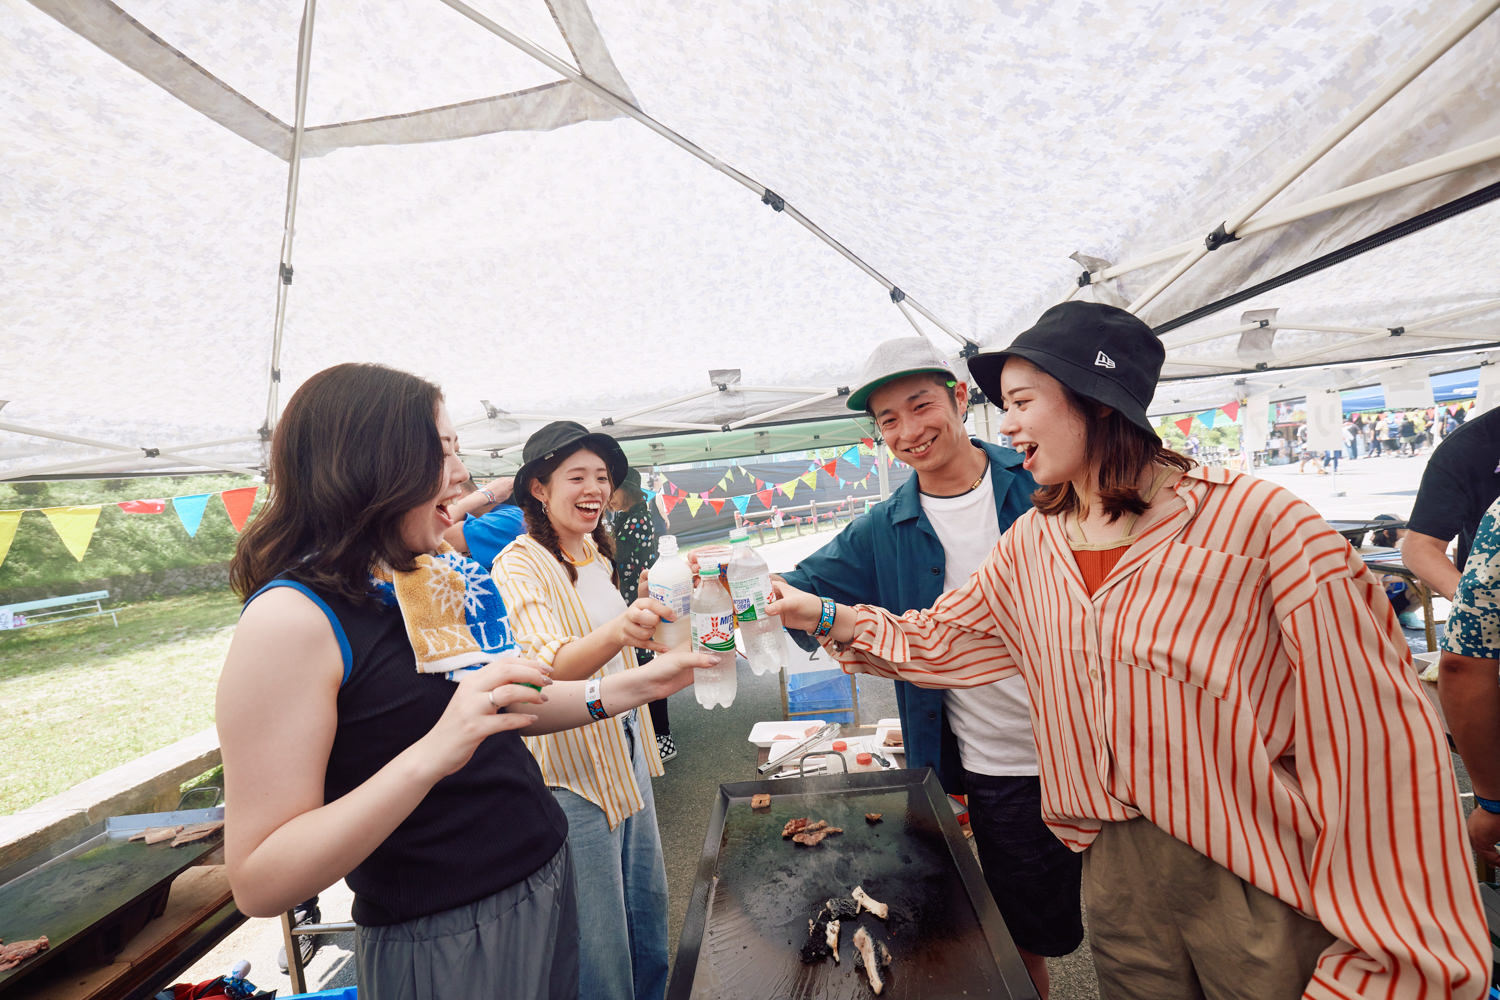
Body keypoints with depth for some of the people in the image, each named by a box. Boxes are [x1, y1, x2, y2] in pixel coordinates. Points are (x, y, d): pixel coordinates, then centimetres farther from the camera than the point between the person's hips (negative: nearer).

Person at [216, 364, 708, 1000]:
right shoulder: (292, 618, -20)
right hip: (444, 948, -7)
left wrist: (633, 686, 1)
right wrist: (432, 755, -34)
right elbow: (258, 884, -22)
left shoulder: (434, 577, 3)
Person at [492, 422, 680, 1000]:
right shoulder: (519, 564, -15)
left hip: (626, 747, 8)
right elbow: (549, 665, -31)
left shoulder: (595, 554, 10)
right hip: (573, 764, -7)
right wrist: (619, 631, -47)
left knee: (648, 903, 18)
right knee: (599, 937, 5)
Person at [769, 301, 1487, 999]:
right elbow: (940, 640, 8)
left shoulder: (1261, 521, -18)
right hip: (1115, 866, 5)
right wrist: (825, 615, 0)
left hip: (1264, 892, -4)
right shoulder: (1030, 545, 0)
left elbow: (1374, 740, -18)